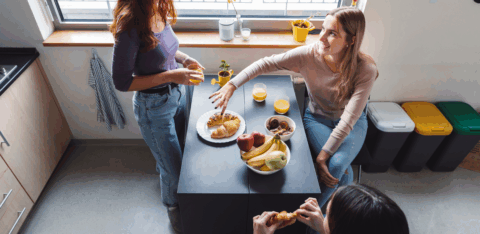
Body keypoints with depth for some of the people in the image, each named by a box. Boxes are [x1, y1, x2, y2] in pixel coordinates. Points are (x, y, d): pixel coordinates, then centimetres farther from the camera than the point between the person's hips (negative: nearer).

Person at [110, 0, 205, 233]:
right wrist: (170, 76, -27)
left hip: (177, 93, 7)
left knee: (179, 145, 30)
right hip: (154, 107, -7)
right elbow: (121, 82, -22)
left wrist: (185, 59, -7)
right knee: (174, 169, 10)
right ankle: (173, 205, 42)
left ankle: (162, 170, 63)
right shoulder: (129, 25, -28)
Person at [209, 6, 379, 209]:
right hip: (316, 118, 0)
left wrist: (323, 155, -31)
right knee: (342, 172, -25)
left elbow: (349, 120, -28)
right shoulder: (309, 54, -21)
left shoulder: (366, 70, -25)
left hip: (351, 124, 0)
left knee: (336, 164, -27)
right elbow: (266, 63, -18)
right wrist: (231, 85, -27)